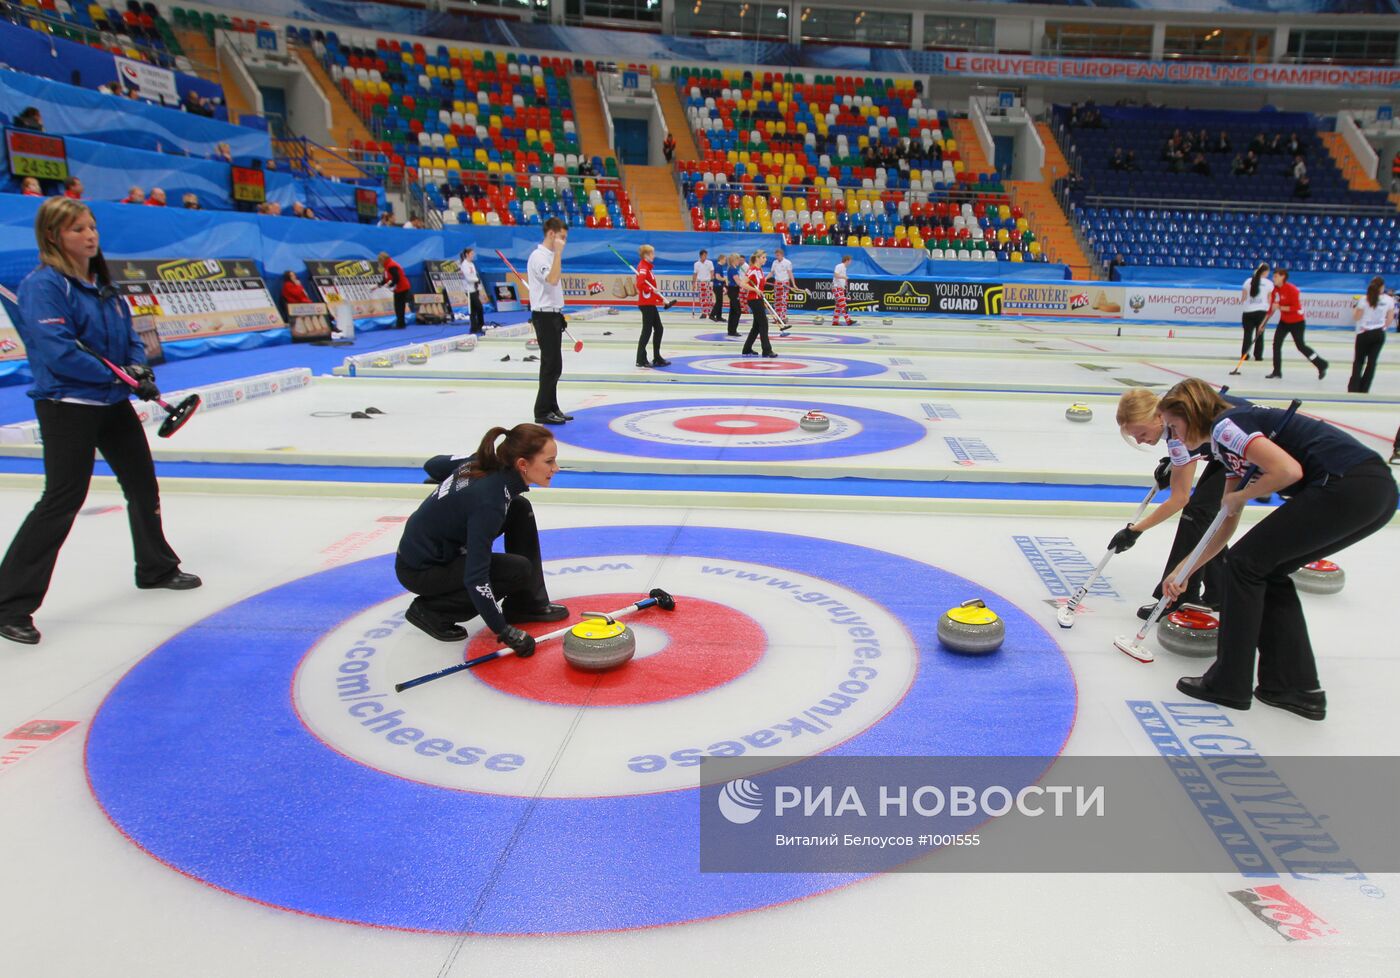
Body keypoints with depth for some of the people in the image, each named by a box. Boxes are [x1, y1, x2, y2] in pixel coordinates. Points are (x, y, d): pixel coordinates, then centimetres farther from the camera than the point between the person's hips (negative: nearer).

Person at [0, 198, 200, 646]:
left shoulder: (102, 283, 10)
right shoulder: (44, 285, -15)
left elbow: (129, 334, 14)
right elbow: (57, 351, -23)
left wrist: (139, 366, -6)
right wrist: (115, 375, -20)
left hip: (113, 404, 9)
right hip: (67, 406, -9)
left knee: (143, 485, 18)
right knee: (62, 500, -10)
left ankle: (156, 568, 38)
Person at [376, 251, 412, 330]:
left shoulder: (391, 266, -18)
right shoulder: (388, 266, 15)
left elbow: (396, 279, -26)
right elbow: (386, 279, 19)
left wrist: (390, 285, -15)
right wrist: (378, 285, 13)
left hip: (402, 289, -10)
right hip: (399, 289, 10)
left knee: (399, 307, -7)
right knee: (398, 307, 14)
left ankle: (400, 324, -4)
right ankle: (400, 324, 19)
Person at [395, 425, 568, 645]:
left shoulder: (486, 462, -9)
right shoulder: (489, 501, -33)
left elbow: (432, 465, 7)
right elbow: (475, 577, -32)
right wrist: (504, 631, -27)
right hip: (419, 571, -9)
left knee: (520, 509, -1)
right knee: (518, 570, -18)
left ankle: (526, 603, 9)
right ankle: (431, 609, -3)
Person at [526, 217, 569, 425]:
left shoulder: (550, 255, 16)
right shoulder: (539, 256, -15)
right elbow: (552, 279, -31)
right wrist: (558, 252, -27)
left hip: (553, 314, 10)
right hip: (545, 316, -10)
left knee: (553, 365, 12)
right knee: (551, 365, -8)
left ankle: (551, 408, 19)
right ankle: (542, 412, -2)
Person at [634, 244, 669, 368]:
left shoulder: (648, 267, 16)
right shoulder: (643, 267, -14)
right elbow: (640, 284, -28)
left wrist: (661, 298, 15)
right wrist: (652, 289, -23)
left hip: (651, 303, 10)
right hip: (646, 303, -10)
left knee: (658, 329, 13)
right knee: (647, 330, -6)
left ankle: (657, 358, 19)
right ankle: (641, 360, 0)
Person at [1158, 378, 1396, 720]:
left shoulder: (1224, 426, -5)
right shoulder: (1232, 436, 24)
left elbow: (1288, 470, -20)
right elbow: (1226, 524, 28)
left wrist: (1240, 496, -2)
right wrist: (1184, 570, 29)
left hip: (1349, 487, -10)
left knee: (1246, 563, 1)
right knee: (1268, 570, 18)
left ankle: (1228, 684, 10)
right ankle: (1296, 687, 20)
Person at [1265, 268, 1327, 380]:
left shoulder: (1292, 289, -23)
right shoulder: (1275, 289, -1)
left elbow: (1296, 307, -27)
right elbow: (1271, 308, 4)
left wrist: (1279, 307, -31)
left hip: (1297, 322, -7)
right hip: (1284, 321, 7)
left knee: (1300, 346, 1)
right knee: (1276, 344, -3)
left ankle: (1321, 365, 20)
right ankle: (1277, 372, 4)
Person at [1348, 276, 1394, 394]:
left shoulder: (1364, 299, -12)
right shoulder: (1389, 300, -4)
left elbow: (1356, 317, -8)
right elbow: (1390, 319, 1)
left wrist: (1355, 308, 10)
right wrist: (1383, 327, 19)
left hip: (1364, 333, -2)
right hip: (1379, 333, 2)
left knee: (1359, 360, 10)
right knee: (1372, 361, 8)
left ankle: (1354, 387, 4)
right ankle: (1364, 389, 10)